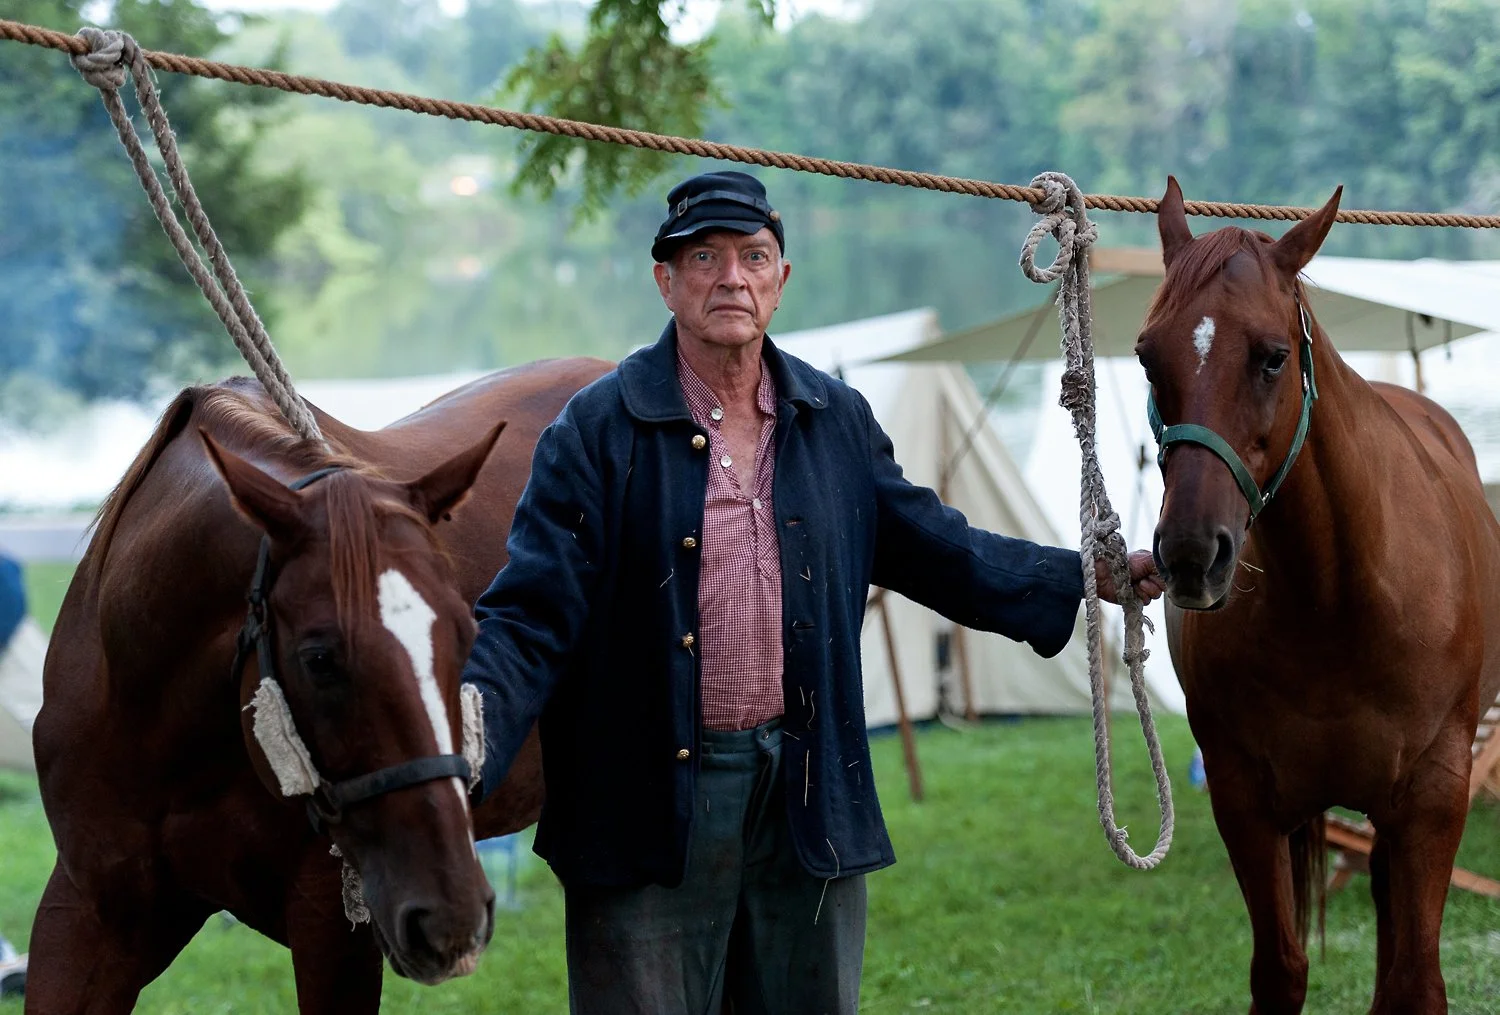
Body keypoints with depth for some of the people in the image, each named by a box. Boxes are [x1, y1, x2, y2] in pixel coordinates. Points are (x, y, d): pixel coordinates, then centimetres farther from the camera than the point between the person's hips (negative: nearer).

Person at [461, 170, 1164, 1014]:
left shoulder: (839, 421, 7)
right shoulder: (598, 430, -6)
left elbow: (930, 549, 16)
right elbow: (532, 614, -11)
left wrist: (1089, 579, 9)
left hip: (808, 795, 4)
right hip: (654, 804, -4)